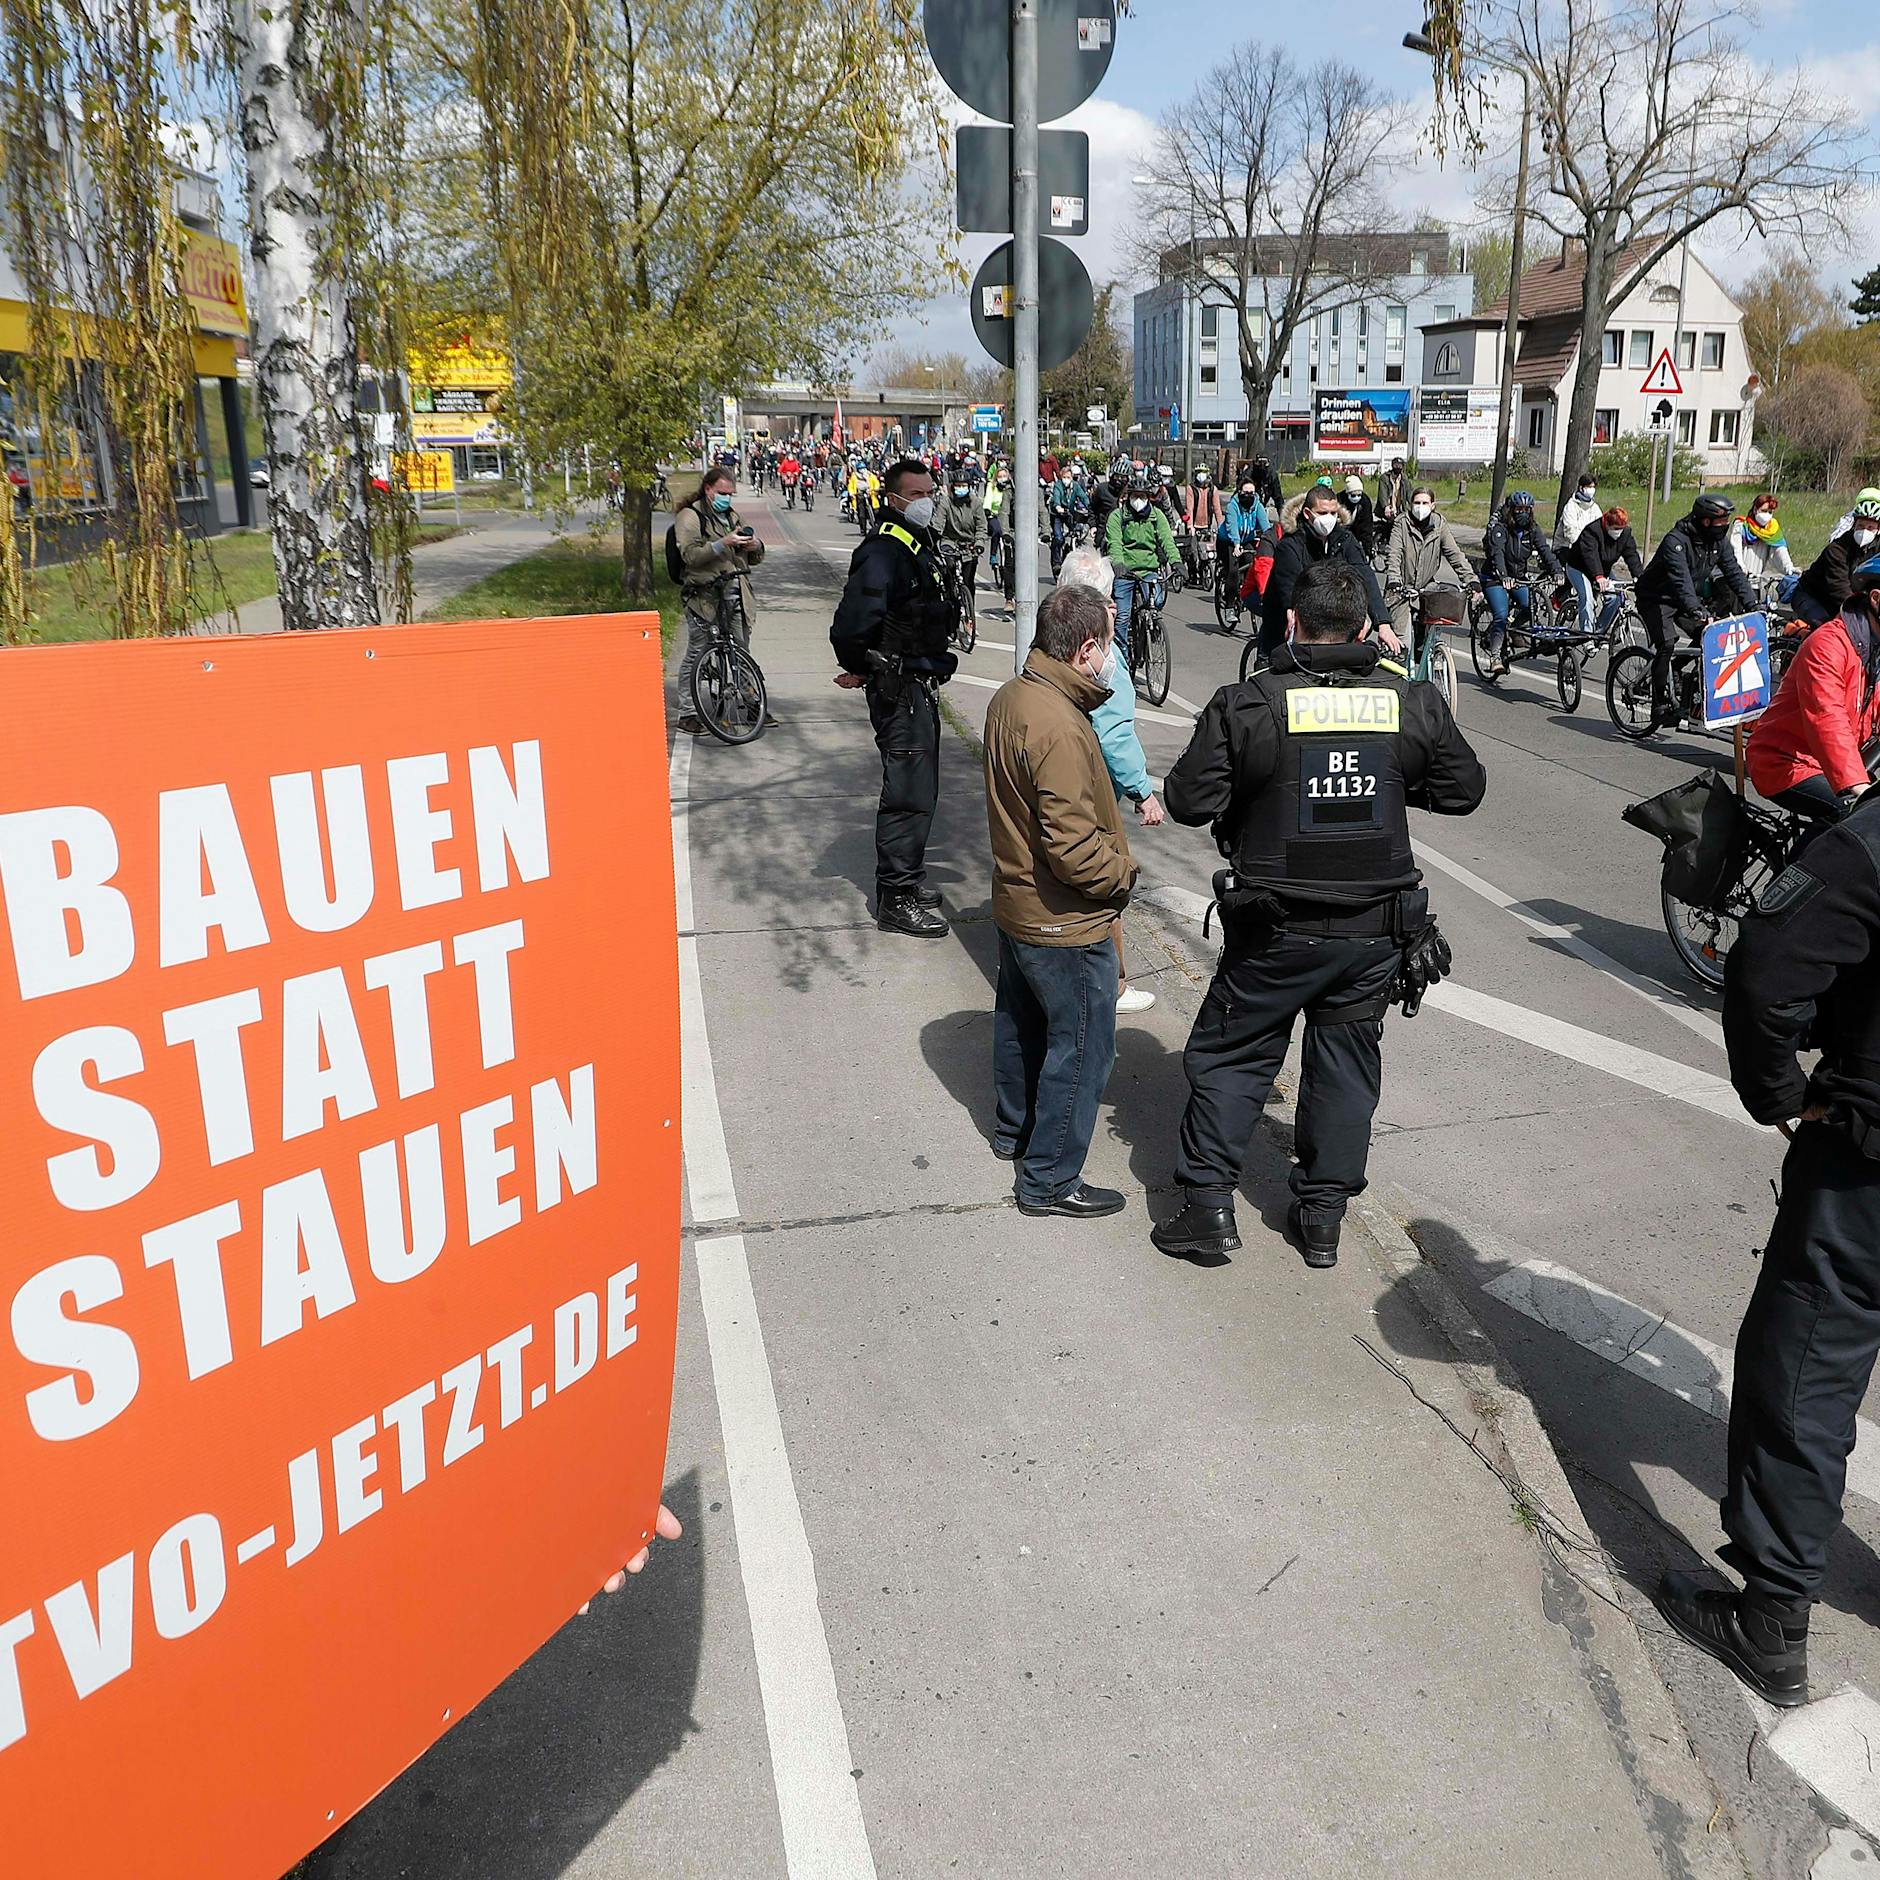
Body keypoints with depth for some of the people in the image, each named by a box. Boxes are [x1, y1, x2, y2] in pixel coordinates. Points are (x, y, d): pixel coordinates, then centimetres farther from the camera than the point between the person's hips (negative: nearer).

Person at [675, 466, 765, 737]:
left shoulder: (733, 516, 20)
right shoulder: (690, 516, -1)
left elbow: (754, 559, 23)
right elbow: (690, 554, -16)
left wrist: (755, 546, -1)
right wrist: (723, 543, -25)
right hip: (704, 595, -6)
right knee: (696, 654, -4)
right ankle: (686, 713, 1)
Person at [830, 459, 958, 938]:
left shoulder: (918, 543, 14)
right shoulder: (883, 550, -19)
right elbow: (852, 624, -28)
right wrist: (861, 670, -11)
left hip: (920, 686, 10)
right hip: (900, 690, -10)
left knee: (919, 789, 19)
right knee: (909, 794, -6)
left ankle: (907, 878, 33)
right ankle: (896, 899, 1)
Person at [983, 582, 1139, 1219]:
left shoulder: (1010, 696, 1)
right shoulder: (1059, 729, -30)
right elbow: (1073, 846, -29)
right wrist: (1124, 873, -13)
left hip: (1015, 900, 10)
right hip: (1066, 923, -10)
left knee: (1021, 1018, 25)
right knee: (1081, 1044, 4)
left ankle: (1013, 1129, 46)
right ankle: (1049, 1179, 14)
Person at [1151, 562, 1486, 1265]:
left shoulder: (1245, 705, -12)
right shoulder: (1414, 702, -3)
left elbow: (1188, 800, -10)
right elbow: (1464, 789, 8)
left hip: (1275, 929, -3)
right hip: (1376, 929, 3)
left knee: (1229, 1055, 13)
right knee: (1346, 1064, 15)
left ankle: (1208, 1201, 13)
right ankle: (1322, 1217, 23)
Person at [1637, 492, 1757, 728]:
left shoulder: (1718, 541, -3)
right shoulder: (1676, 540, -26)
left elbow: (1734, 573, -2)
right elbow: (1681, 578, -39)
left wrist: (1751, 606, -13)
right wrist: (1696, 611, -51)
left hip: (1686, 599, 7)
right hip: (1656, 598, -7)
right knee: (1666, 644, -24)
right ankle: (1661, 705, -20)